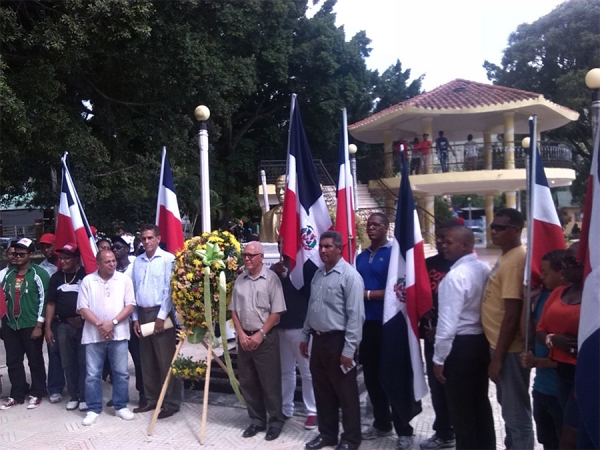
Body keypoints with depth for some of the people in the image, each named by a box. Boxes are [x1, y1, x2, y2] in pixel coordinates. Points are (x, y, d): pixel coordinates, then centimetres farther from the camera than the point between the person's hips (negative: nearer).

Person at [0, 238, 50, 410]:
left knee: (35, 361, 6)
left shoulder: (38, 273, -8)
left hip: (31, 325, -5)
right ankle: (17, 394, 23)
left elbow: (44, 299, -10)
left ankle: (37, 393, 18)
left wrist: (39, 325, -13)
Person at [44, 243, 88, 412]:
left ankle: (84, 397, 12)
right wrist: (48, 327, 6)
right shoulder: (56, 278, 8)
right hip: (63, 325, 4)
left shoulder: (86, 275, -5)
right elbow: (51, 304, 10)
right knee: (68, 363, 10)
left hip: (84, 325, -4)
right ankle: (73, 396, 22)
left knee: (84, 362, 2)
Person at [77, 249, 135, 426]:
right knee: (92, 374, 4)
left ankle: (121, 407, 18)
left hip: (118, 333, 0)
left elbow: (130, 305, -2)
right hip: (94, 335, 0)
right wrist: (99, 324, -14)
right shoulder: (87, 281, 2)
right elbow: (82, 308, -2)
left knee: (121, 372, 5)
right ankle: (93, 409, 15)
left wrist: (112, 322, -13)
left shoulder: (124, 279, 2)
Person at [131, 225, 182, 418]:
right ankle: (151, 399, 23)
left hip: (161, 314, -6)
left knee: (166, 361, -2)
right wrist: (135, 317, 8)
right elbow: (135, 290, 13)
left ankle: (172, 403, 5)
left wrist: (161, 316, -13)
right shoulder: (138, 261, 11)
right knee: (147, 361, 12)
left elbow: (170, 289, -11)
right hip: (143, 314, 6)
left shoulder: (168, 259, -7)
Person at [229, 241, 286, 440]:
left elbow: (276, 312, -10)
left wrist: (260, 334, -12)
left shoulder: (271, 278, -8)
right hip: (244, 337, 5)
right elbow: (233, 310, 9)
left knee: (270, 382, 1)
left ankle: (275, 421, 17)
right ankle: (257, 420, 26)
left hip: (265, 338, -5)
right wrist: (241, 334, -2)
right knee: (247, 382, 11)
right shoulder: (240, 280, 6)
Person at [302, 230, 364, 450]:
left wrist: (349, 350, -19)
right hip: (318, 339, 8)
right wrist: (305, 336, 16)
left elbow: (355, 316, -18)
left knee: (346, 393, 6)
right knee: (322, 391, 16)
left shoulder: (350, 276, -15)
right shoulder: (318, 274, 10)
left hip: (338, 341, -7)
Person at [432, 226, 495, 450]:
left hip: (460, 346, -8)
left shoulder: (455, 276, -20)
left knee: (461, 408, 5)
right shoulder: (485, 269, 3)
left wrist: (439, 358, -12)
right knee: (480, 402, 19)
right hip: (482, 342, 8)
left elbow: (448, 322, -20)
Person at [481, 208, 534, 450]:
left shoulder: (515, 261, -21)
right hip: (501, 345, 10)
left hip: (509, 349, -10)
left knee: (516, 412, 3)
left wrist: (498, 358, -20)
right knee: (508, 407, 22)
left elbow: (512, 315, -24)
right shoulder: (506, 257, 10)